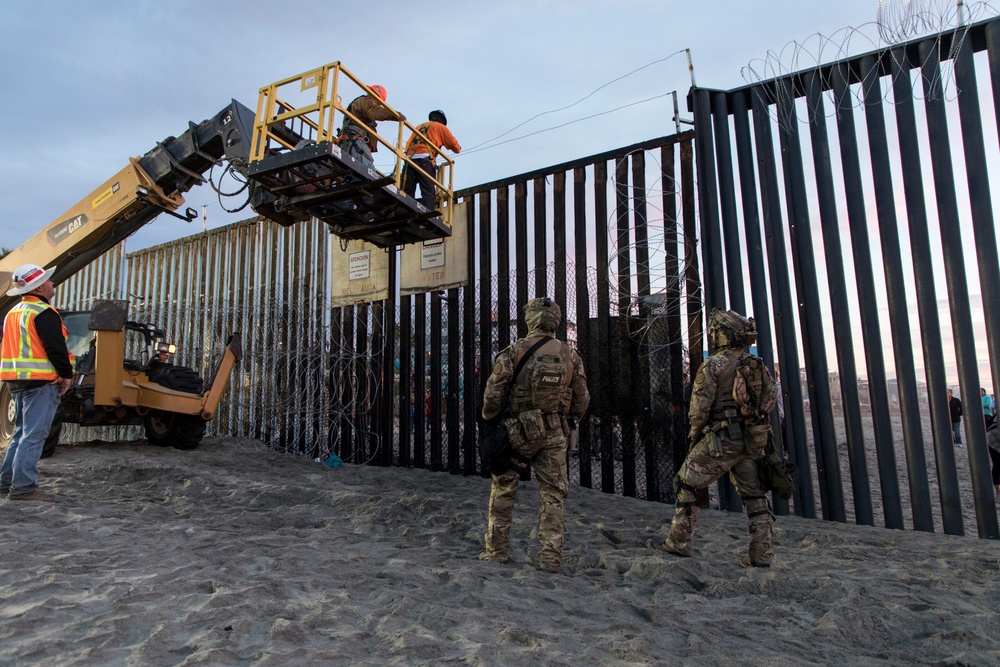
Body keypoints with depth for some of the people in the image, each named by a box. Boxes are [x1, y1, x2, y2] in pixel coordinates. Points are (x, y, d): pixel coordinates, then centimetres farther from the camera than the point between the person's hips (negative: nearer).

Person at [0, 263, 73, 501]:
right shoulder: (44, 313, -13)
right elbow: (56, 348, -19)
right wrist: (66, 374, -8)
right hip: (41, 381, -10)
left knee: (21, 433, 18)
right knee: (33, 435, -7)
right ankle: (23, 487, -6)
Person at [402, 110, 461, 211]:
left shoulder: (419, 127, 32)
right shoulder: (440, 127, 17)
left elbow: (408, 144, 23)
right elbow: (455, 146, 13)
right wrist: (457, 148, 31)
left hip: (409, 159, 5)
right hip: (425, 161, -5)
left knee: (408, 193, -1)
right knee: (428, 192, -11)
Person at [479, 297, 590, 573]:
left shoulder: (513, 352, -10)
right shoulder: (570, 355, -1)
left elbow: (492, 395, -10)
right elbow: (582, 401, 4)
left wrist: (489, 422, 6)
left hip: (517, 432, -1)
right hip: (553, 435, 2)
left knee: (503, 491, 14)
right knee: (553, 495, 11)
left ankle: (497, 548, 22)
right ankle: (551, 556, 12)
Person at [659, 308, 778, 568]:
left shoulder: (714, 364, -10)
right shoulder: (758, 365, 9)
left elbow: (699, 406, -12)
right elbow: (771, 399, 14)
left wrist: (695, 435, 1)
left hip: (721, 439, -6)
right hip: (754, 440, 6)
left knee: (686, 485, 6)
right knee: (755, 495, 16)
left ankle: (680, 542, 10)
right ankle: (762, 554, 17)